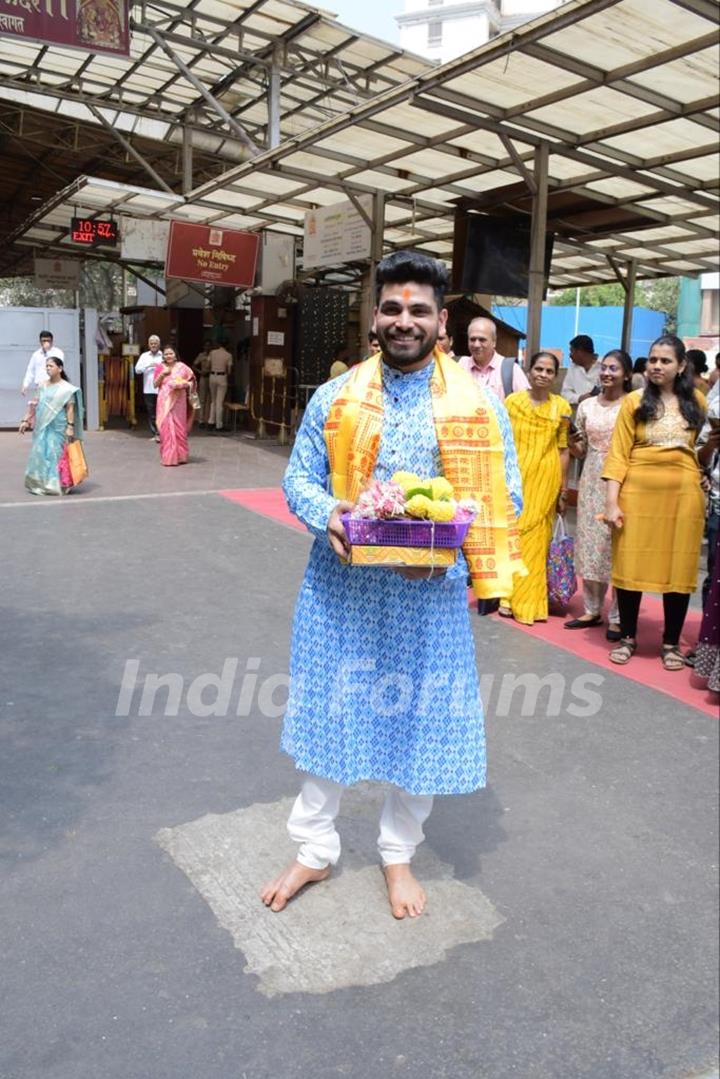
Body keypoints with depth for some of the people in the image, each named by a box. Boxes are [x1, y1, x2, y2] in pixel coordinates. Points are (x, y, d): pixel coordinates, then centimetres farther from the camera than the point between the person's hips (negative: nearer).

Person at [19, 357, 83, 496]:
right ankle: (40, 483, 15)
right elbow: (34, 405, 14)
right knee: (40, 453, 5)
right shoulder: (43, 386, 11)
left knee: (56, 453, -3)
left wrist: (70, 426, -14)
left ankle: (56, 484, 6)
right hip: (42, 426, 5)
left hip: (58, 427, -5)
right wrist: (26, 420, 12)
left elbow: (70, 408, -8)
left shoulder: (66, 388, -4)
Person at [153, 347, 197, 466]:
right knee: (166, 427, -4)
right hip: (165, 401, 0)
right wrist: (162, 374, -12)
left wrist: (183, 384, -13)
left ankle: (180, 456, 11)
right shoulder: (160, 367, 7)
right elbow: (156, 384, 3)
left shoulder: (182, 367, 4)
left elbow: (191, 381, 6)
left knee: (179, 427, 3)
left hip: (179, 401, 0)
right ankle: (167, 456, 0)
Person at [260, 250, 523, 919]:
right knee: (326, 711, 13)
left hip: (430, 591, -1)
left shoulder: (478, 404, -2)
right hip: (340, 586, 1)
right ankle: (314, 851, 36)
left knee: (420, 719, 11)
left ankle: (399, 853, 38)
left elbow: (504, 497, -2)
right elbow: (298, 477, 5)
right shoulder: (335, 397, 2)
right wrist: (327, 516, -17)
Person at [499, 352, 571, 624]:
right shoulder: (512, 401, 0)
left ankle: (527, 600, 19)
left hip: (545, 481, 1)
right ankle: (509, 596, 15)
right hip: (515, 476, -1)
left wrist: (563, 490, 3)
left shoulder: (561, 407, 3)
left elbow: (563, 450, 4)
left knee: (535, 537, 6)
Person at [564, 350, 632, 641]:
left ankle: (617, 616, 8)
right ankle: (592, 609, 20)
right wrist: (572, 442, -6)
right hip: (592, 482, 4)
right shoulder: (586, 406, 9)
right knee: (589, 544, 7)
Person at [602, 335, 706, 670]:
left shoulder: (696, 401, 8)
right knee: (631, 565, 3)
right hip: (637, 493, -1)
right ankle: (628, 638, 19)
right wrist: (611, 501, -12)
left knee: (678, 568, 5)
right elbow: (618, 454, -5)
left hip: (682, 494, 2)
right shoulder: (634, 401, 1)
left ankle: (671, 643, 19)